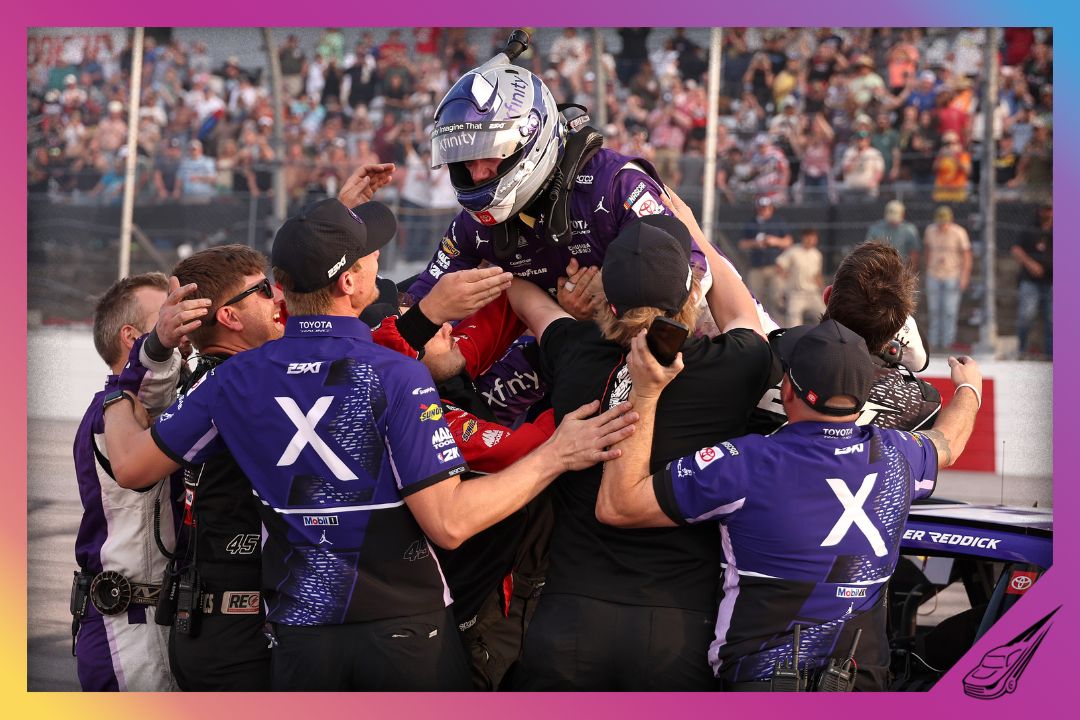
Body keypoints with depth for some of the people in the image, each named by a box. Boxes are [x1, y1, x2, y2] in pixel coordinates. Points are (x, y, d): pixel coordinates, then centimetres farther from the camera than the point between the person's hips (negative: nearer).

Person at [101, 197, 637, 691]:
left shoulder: (238, 380, -2)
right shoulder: (395, 376, -15)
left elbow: (131, 466, 7)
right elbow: (448, 522, -18)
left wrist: (119, 393, 28)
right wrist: (554, 457, -11)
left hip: (301, 636, 4)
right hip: (406, 632, -3)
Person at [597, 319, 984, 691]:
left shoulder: (745, 465, -17)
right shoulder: (894, 456, 0)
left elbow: (616, 506, -15)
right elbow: (946, 444, 27)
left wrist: (645, 393, -14)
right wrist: (969, 389, 49)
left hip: (758, 681, -4)